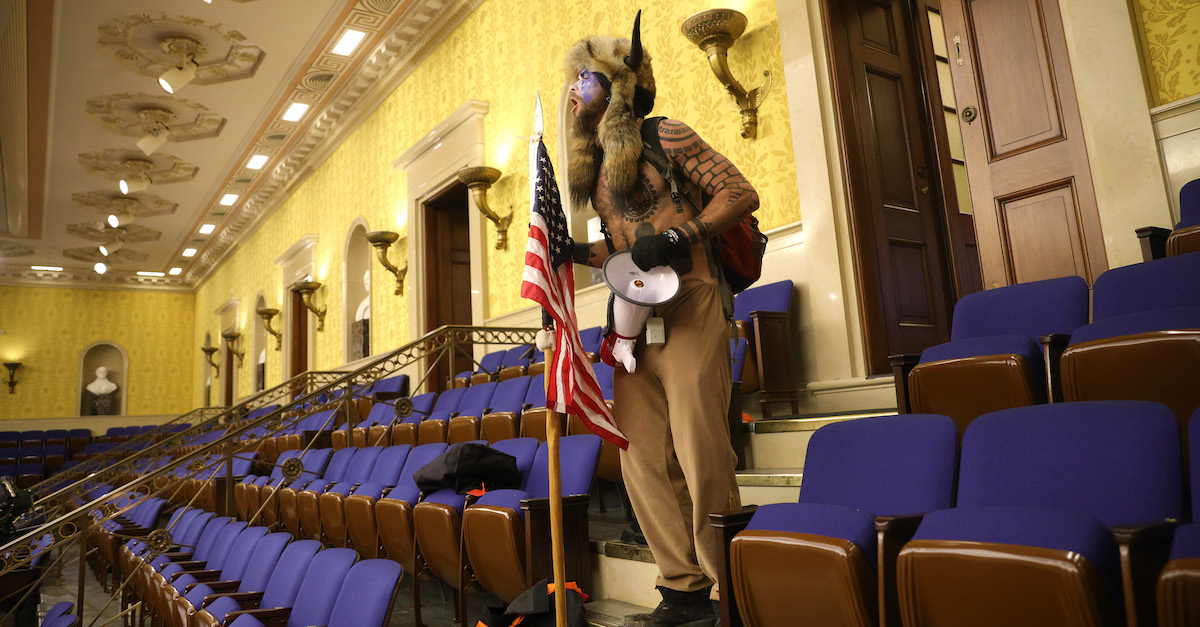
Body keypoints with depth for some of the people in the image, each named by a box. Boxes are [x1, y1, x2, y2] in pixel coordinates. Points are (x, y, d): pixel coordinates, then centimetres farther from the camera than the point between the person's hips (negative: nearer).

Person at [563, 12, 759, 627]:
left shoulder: (666, 137, 0)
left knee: (699, 450, -10)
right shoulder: (593, 166, 22)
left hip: (688, 305, -7)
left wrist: (675, 237, -14)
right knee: (642, 458, 3)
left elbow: (741, 193, -5)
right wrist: (578, 251, 7)